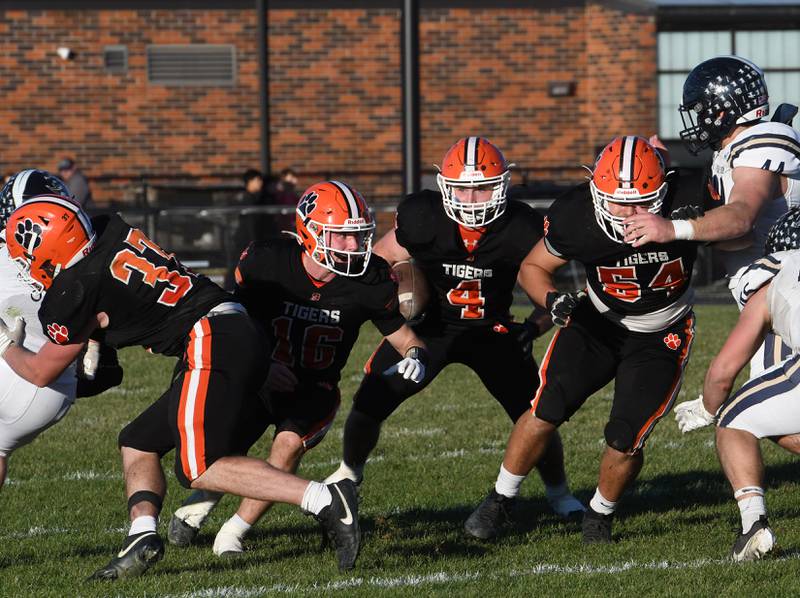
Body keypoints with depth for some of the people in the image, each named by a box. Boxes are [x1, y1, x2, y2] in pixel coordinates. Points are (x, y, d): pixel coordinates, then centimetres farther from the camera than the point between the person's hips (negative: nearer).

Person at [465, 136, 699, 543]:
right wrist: (552, 300, -25)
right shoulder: (575, 216, -25)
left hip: (660, 337, -1)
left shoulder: (682, 208, -28)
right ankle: (499, 500, 11)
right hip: (598, 322, 1)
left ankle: (601, 513, 22)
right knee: (546, 412, -10)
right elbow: (532, 268, -7)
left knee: (625, 442, -8)